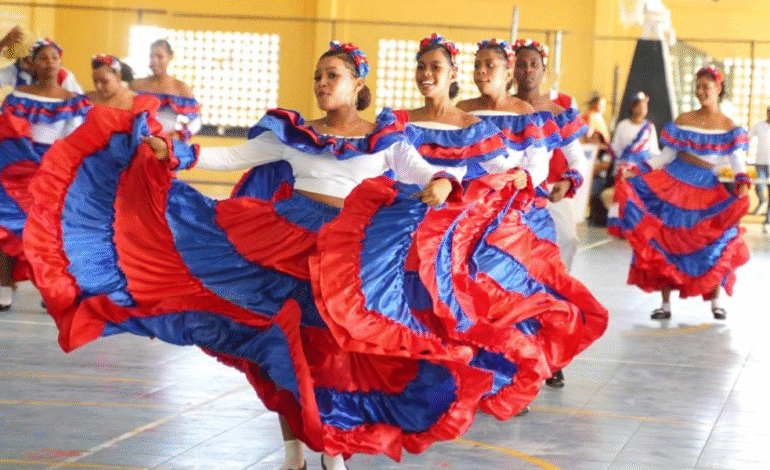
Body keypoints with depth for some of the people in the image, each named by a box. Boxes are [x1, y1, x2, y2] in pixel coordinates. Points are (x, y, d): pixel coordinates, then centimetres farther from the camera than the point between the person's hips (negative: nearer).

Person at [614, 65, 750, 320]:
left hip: (706, 189, -1)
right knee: (665, 242, -1)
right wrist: (638, 172, -1)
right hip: (673, 182, 1)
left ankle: (715, 302, 7)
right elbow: (666, 155, 8)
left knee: (715, 242, -11)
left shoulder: (728, 126, 1)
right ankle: (665, 304, 8)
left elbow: (737, 161, -3)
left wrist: (742, 183, -22)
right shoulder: (683, 120, 6)